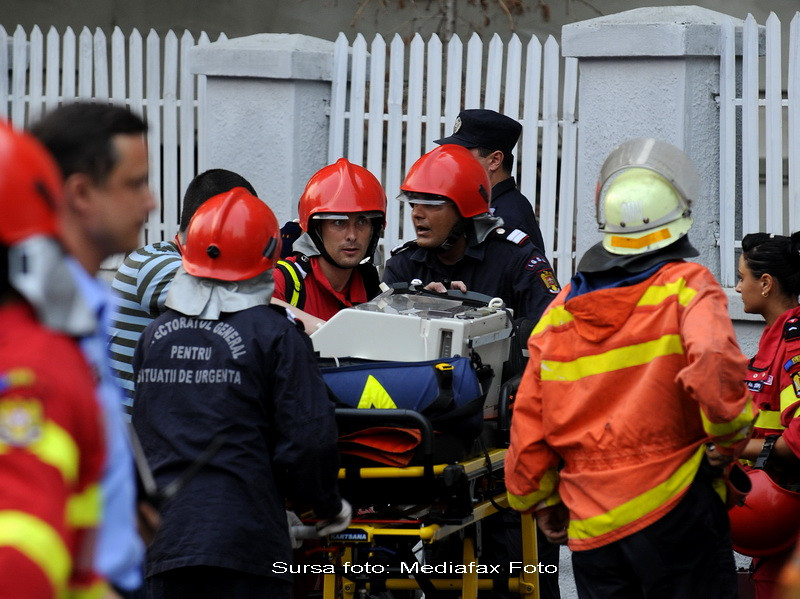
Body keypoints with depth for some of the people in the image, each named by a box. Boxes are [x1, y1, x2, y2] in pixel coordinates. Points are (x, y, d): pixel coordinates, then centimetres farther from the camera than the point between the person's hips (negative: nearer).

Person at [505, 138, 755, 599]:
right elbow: (712, 358, -24)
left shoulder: (562, 307, 8)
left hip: (589, 526, 4)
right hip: (674, 508, -4)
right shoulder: (687, 286, -5)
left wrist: (541, 499, 19)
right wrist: (728, 439, -8)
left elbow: (528, 414, 7)